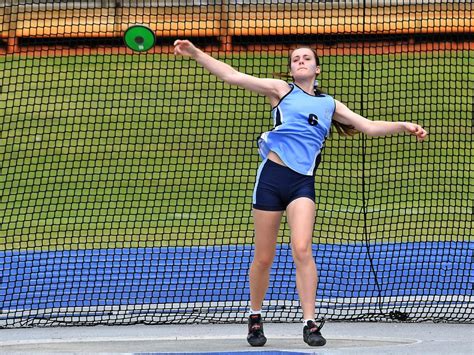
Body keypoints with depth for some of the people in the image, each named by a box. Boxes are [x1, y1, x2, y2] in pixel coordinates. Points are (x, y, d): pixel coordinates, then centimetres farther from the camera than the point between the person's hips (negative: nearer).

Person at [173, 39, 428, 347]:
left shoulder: (330, 104, 18)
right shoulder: (281, 90, 11)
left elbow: (369, 127, 19)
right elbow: (231, 76, 6)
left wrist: (402, 126, 5)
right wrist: (195, 53, -1)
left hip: (303, 183, 1)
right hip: (272, 175, -1)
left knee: (302, 250, -18)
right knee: (263, 258, 2)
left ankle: (310, 324, -15)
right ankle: (256, 318, 23)